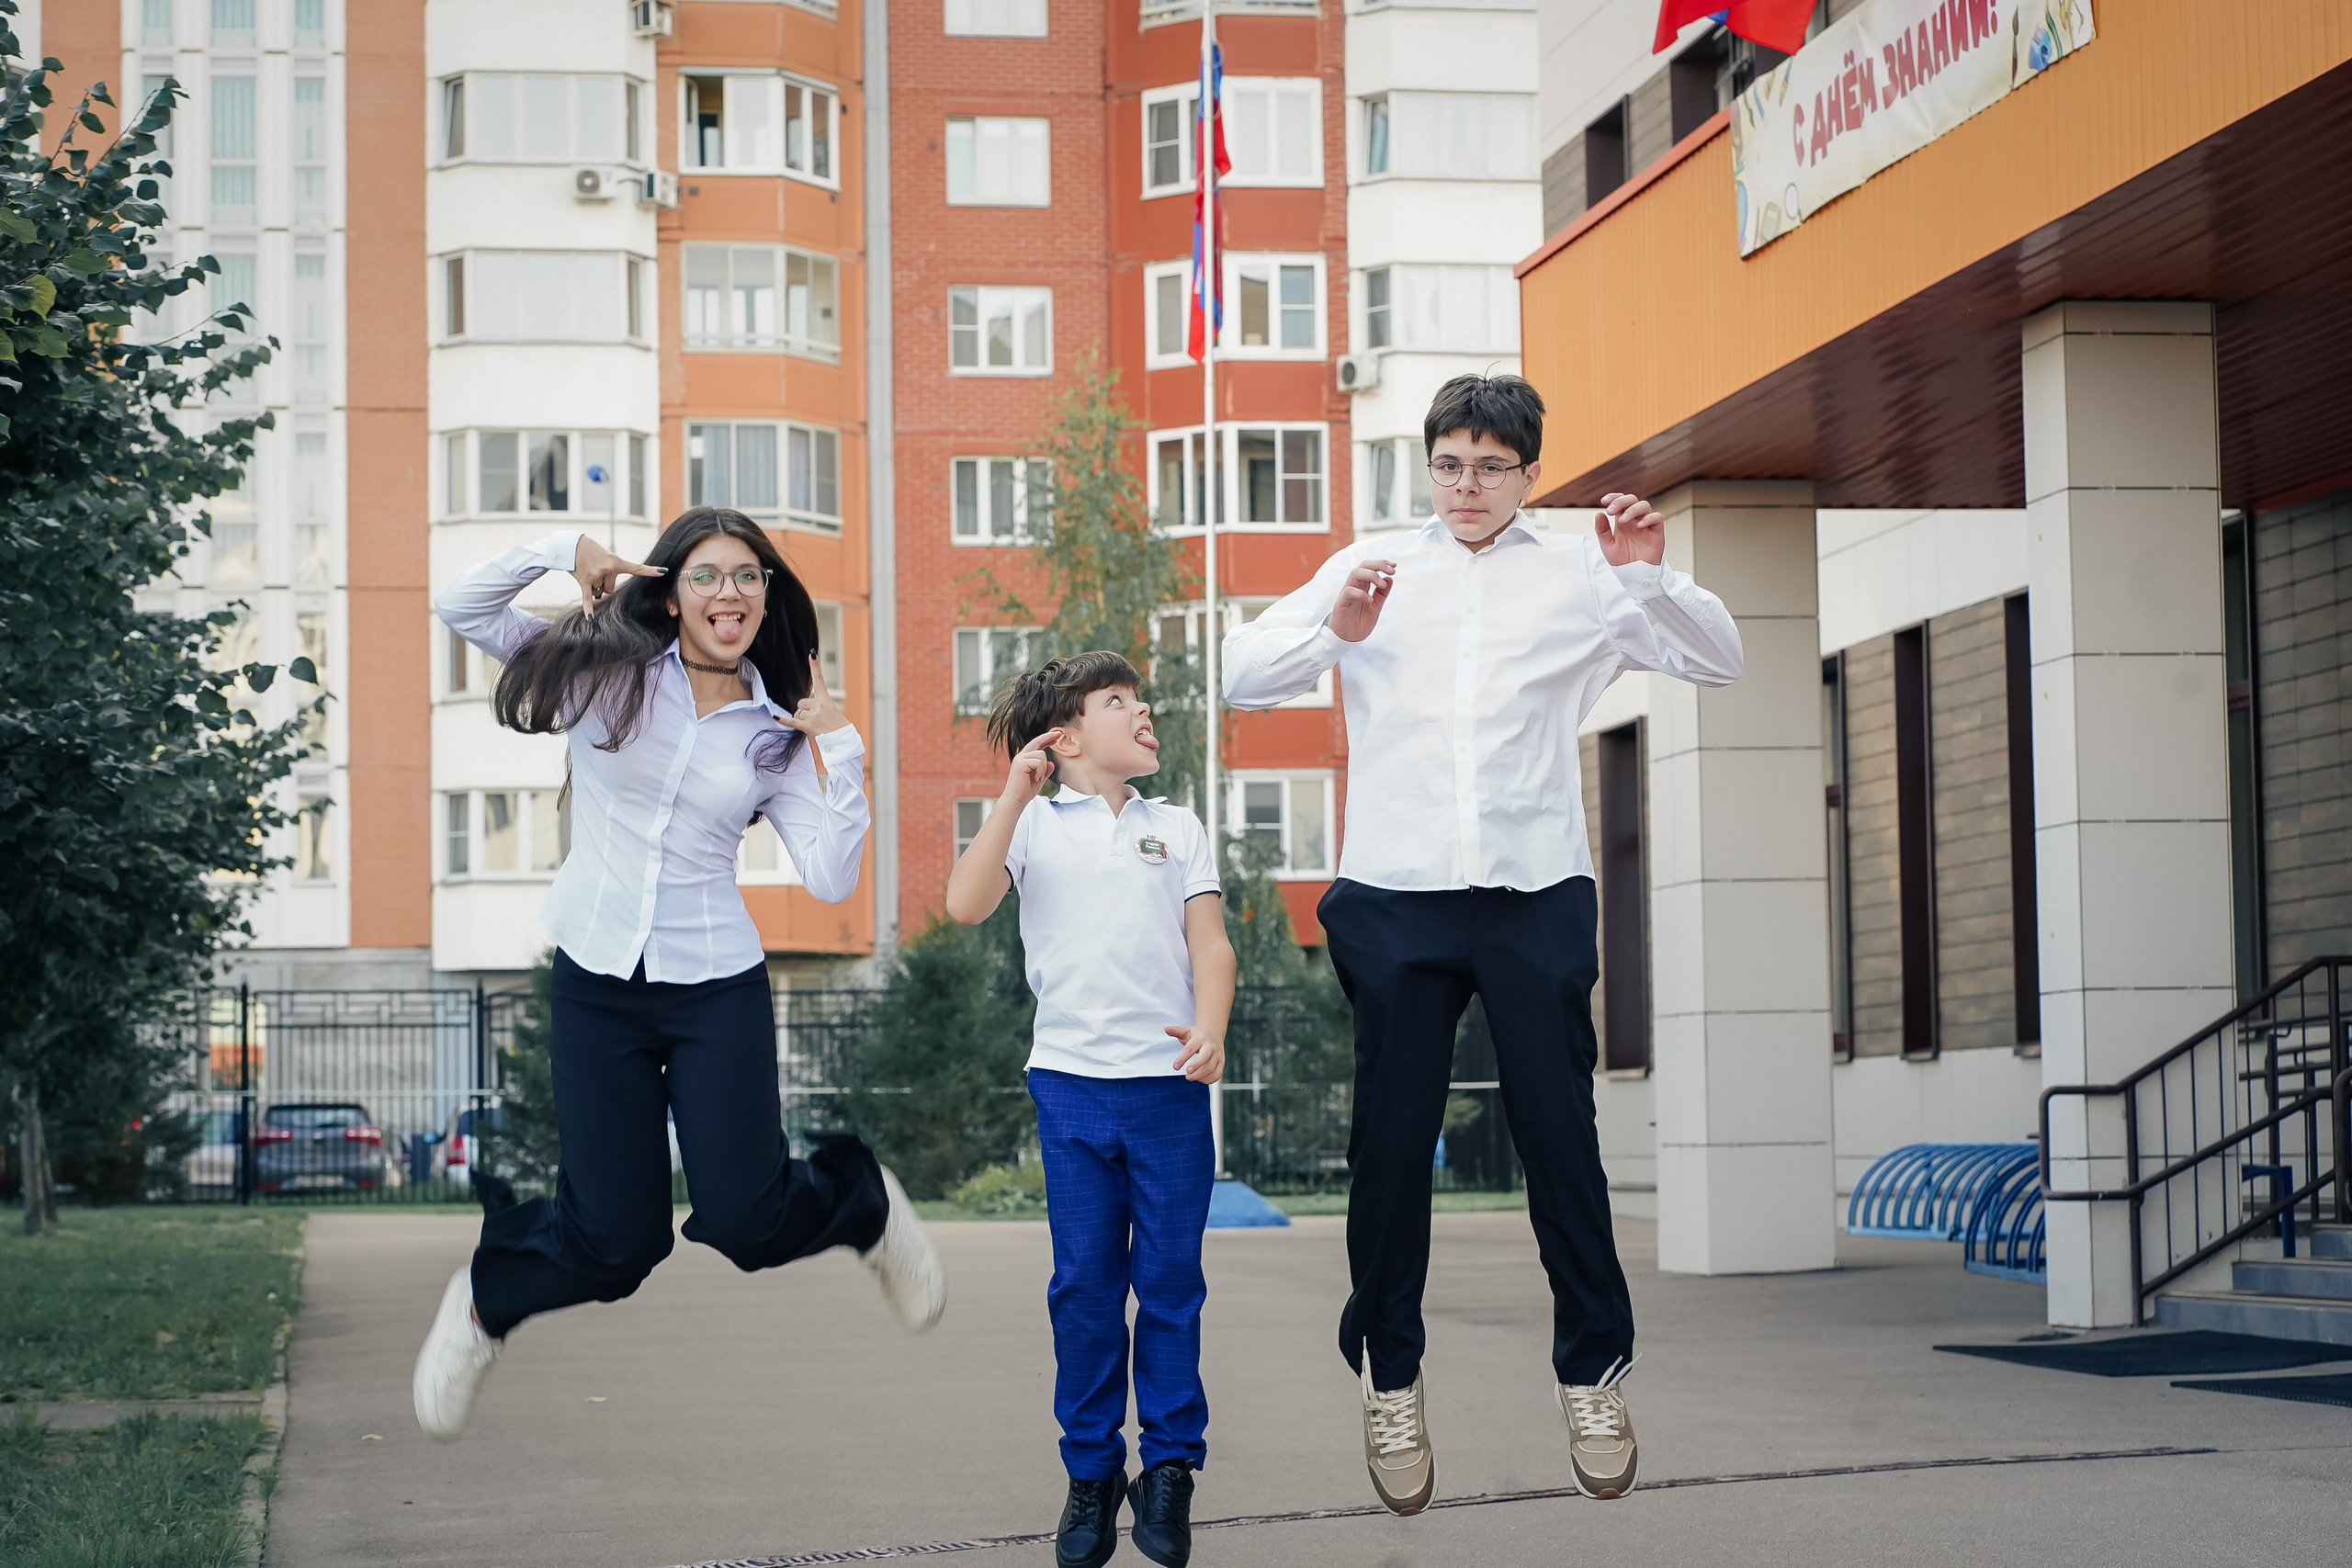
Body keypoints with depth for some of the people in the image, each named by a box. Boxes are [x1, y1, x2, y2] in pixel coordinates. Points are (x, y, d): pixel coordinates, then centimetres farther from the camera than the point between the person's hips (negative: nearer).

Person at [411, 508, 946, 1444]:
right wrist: (566, 550, -10)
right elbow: (462, 607, -1)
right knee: (616, 1245, -3)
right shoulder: (606, 673, 2)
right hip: (596, 980, -1)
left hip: (717, 987, 1)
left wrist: (841, 749, -8)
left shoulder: (776, 732, 5)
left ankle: (862, 1197, 29)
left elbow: (831, 879, -4)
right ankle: (488, 1297, 31)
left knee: (745, 1223, -7)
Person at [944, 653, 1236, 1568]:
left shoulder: (1177, 830, 13)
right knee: (1083, 1287, 2)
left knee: (1170, 1282, 1)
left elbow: (1209, 942, 5)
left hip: (1169, 1084, 1)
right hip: (1071, 1081, -1)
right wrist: (1015, 796, -12)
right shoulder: (1034, 824, 7)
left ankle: (1170, 1469, 9)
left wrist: (1210, 1031, -12)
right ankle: (1091, 1474, 11)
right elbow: (966, 905, -8)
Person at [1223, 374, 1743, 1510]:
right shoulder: (1370, 567, 12)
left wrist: (1649, 578, -8)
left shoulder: (1576, 578, 12)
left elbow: (1719, 661, 10)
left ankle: (1593, 1372, 14)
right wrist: (1334, 634, -14)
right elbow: (1241, 676, 6)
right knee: (1392, 1138, 4)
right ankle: (1390, 1379, 17)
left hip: (1535, 894, 0)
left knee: (1559, 1130, 0)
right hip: (1397, 895, 0)